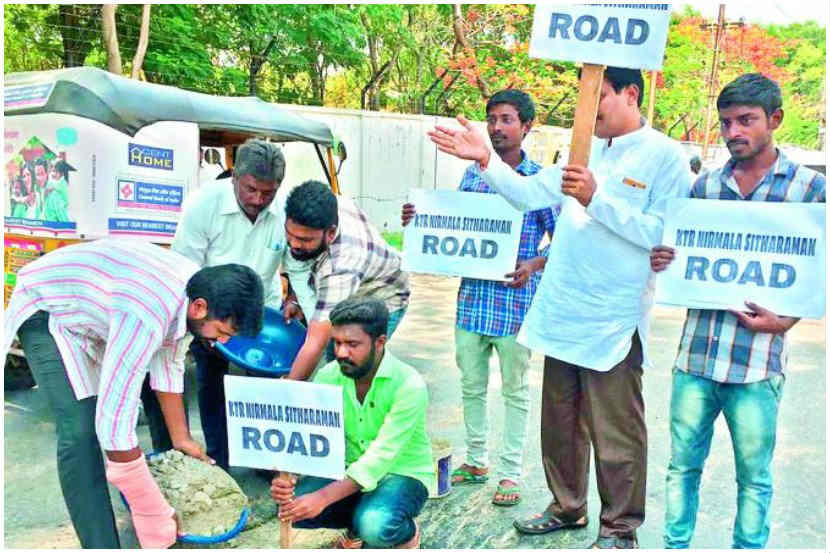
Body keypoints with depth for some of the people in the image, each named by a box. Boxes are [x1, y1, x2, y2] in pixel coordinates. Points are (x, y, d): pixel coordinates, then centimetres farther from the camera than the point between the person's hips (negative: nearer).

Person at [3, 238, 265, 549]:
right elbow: (113, 419, -40)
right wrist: (157, 522, -32)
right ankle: (100, 545, -11)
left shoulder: (196, 290, -16)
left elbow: (168, 366, -1)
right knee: (81, 430, -21)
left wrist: (182, 440, 7)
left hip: (91, 307, 8)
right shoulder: (147, 317, -42)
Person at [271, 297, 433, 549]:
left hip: (403, 473, -4)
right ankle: (362, 522, 8)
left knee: (374, 526, -34)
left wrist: (324, 497, -39)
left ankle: (407, 533, 3)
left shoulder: (409, 385, -26)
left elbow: (381, 457, -31)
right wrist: (287, 475, -34)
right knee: (293, 504, -20)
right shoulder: (328, 376, -10)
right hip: (351, 469, 5)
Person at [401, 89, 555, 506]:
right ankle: (475, 462, 32)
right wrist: (418, 220, -2)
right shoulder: (472, 174, 9)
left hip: (515, 301, -4)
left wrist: (534, 265, -18)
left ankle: (510, 473, 21)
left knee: (514, 391, 9)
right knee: (471, 386, 14)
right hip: (472, 296, 5)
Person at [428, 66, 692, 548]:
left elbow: (658, 234, -16)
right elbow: (529, 194, 9)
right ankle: (567, 508, 36)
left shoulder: (665, 156, -7)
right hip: (563, 311, 7)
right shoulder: (585, 151, 13)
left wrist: (596, 198, -20)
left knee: (616, 433, 4)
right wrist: (487, 160, -2)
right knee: (559, 423, 18)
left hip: (613, 322, -7)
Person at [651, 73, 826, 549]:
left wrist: (786, 321, -14)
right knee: (683, 466, 13)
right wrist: (662, 260, -4)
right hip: (696, 352, 3)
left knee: (754, 475, 10)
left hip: (757, 359, -3)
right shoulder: (706, 185, 10)